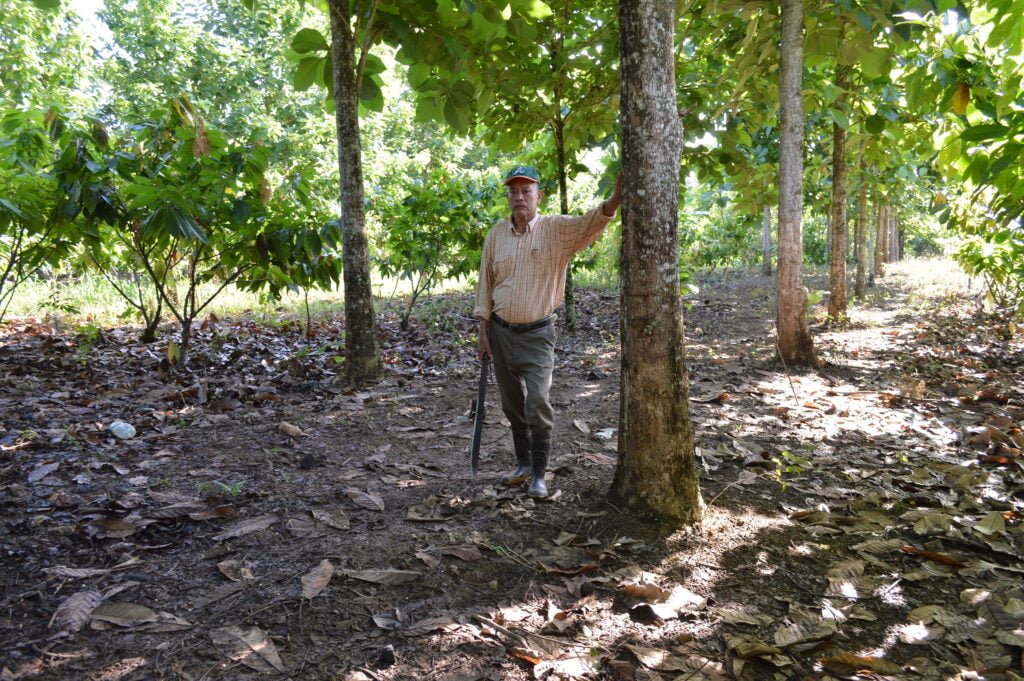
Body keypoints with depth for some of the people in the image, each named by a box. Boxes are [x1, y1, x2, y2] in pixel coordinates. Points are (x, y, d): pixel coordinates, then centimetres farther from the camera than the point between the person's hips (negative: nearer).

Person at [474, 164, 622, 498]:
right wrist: (484, 330, 4)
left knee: (538, 404, -11)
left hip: (537, 333, -4)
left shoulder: (556, 229, -7)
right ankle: (523, 463, 30)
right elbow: (485, 284, 7)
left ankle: (539, 474, 3)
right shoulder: (496, 234, 2)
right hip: (501, 332, 4)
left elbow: (589, 222, -27)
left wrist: (615, 200, -47)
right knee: (512, 404, 14)